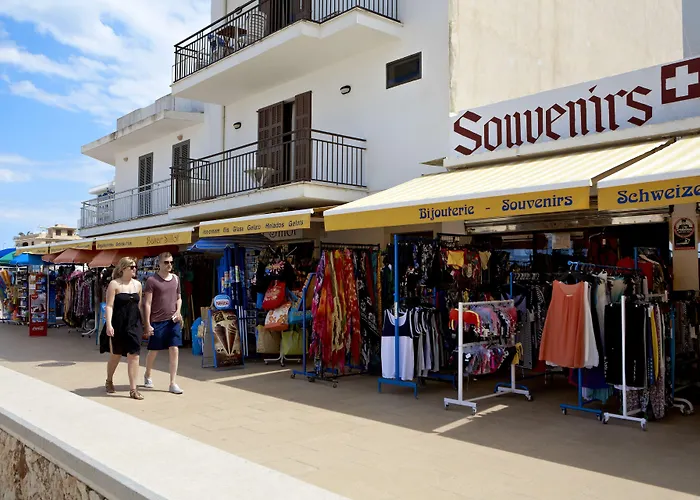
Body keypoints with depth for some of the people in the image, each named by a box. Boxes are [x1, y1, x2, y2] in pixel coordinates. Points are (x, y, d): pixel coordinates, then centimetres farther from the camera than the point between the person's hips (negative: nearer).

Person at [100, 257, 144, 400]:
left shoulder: (137, 284, 9)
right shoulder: (114, 284, -5)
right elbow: (109, 306, -10)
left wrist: (141, 323, 16)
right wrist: (109, 325, -19)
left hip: (134, 325, 4)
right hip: (118, 325, -3)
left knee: (134, 355, -4)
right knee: (116, 355, 11)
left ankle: (133, 389, 0)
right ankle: (109, 381, 37)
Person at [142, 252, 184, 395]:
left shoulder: (175, 279, 9)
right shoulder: (152, 280, -6)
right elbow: (147, 304, -7)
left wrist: (178, 311, 0)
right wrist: (147, 324, -10)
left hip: (173, 321, 4)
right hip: (157, 321, -3)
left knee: (174, 350, -3)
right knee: (153, 351, 10)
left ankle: (173, 383, 2)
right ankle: (147, 376, 36)